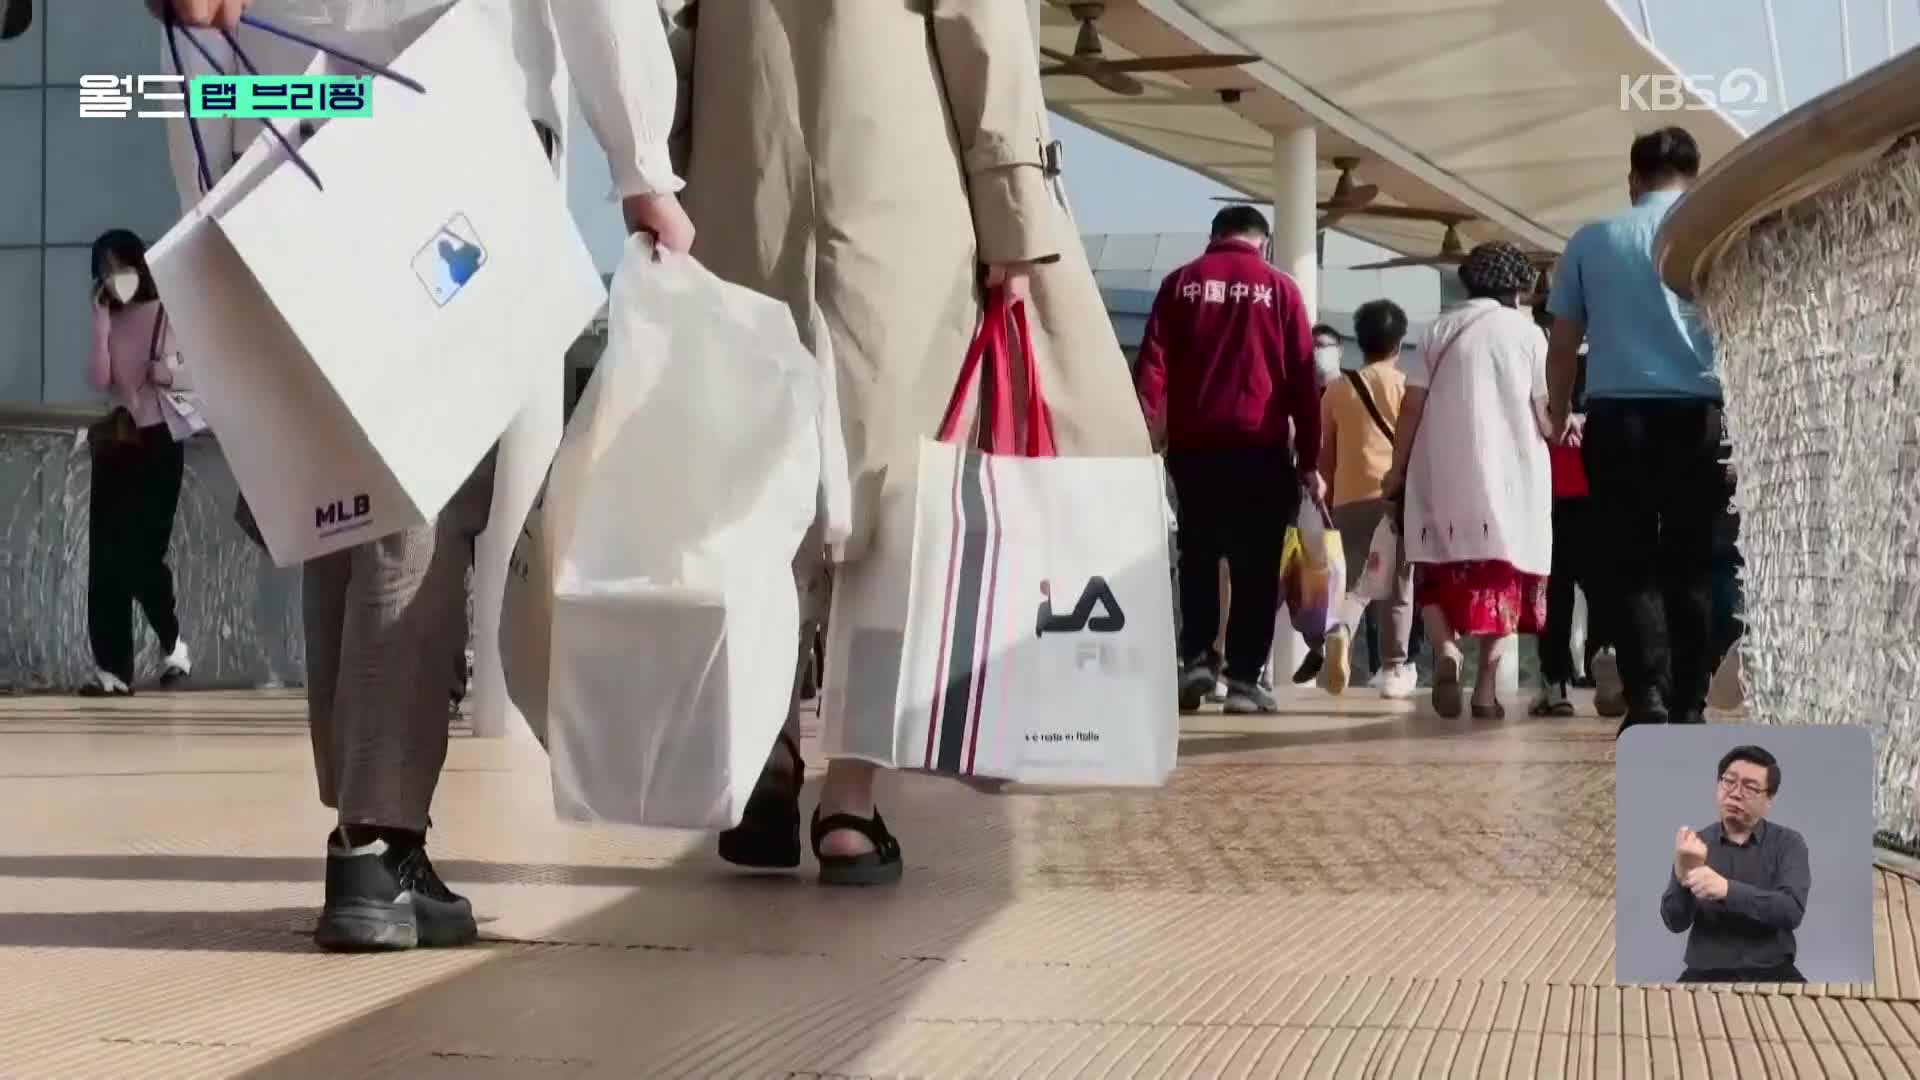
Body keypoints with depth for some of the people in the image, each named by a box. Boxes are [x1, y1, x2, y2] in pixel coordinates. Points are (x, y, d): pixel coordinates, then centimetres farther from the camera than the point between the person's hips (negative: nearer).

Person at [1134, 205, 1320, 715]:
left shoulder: (1181, 283, 8)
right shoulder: (1279, 287, 5)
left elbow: (1152, 366, 2)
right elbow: (1302, 379, 3)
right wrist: (1309, 459, 6)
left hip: (1192, 446, 2)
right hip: (1260, 448, -2)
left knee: (1197, 559, 16)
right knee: (1255, 567, 3)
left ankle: (1197, 658, 4)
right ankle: (1244, 678, -1)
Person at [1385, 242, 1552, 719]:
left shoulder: (1441, 328, 7)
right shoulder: (1527, 332, 3)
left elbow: (1412, 405, 2)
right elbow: (1545, 415, -2)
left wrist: (1398, 468, 10)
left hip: (1443, 473, 1)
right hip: (1508, 474, -1)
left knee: (1441, 572, 10)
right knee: (1500, 576, 6)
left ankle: (1445, 650, -17)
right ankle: (1487, 685, -4)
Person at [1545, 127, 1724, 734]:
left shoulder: (1592, 241, 10)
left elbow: (1563, 345, 12)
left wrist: (1558, 415, 26)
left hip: (1616, 417, 0)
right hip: (1697, 416, 0)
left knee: (1630, 565, 3)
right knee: (1690, 567, 6)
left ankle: (1647, 701, -10)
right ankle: (1686, 709, 4)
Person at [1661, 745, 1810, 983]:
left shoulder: (1788, 843, 3)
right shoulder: (1697, 843, 6)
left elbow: (1792, 911, -13)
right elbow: (1676, 923, -3)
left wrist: (1727, 889, -26)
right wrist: (1682, 874, -23)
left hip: (1772, 972, 0)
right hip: (1707, 973, 0)